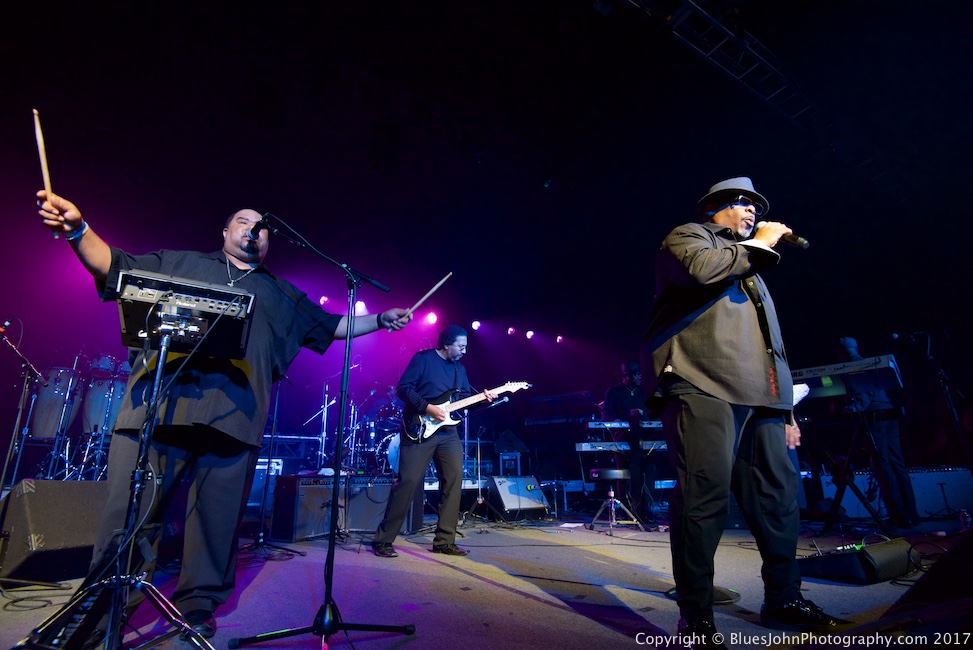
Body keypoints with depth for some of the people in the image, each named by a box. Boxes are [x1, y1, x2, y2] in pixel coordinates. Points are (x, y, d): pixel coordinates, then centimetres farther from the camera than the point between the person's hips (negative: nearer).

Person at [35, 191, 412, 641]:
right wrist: (78, 230, -1)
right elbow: (112, 266, 16)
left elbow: (334, 326, 24)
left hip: (235, 417, 1)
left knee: (218, 523, 4)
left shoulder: (283, 295, 24)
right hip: (157, 406, -1)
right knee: (127, 517, 1)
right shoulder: (179, 263, 22)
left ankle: (196, 610, 21)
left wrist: (381, 320, 17)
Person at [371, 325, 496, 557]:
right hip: (419, 429, -7)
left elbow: (465, 398, 18)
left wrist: (483, 396, -1)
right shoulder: (423, 358, -4)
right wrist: (427, 408, -18)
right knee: (409, 481, -8)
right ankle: (383, 541, 6)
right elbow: (404, 387, -11)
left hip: (448, 431, 7)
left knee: (454, 479, 1)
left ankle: (444, 541, 12)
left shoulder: (459, 368, 16)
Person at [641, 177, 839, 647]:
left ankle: (784, 600, 27)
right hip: (703, 387, -8)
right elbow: (701, 267, -15)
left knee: (779, 495, 9)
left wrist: (786, 409, 23)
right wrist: (758, 245, 3)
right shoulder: (687, 236, 13)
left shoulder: (750, 267, 35)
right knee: (706, 495, -14)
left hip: (759, 397, 9)